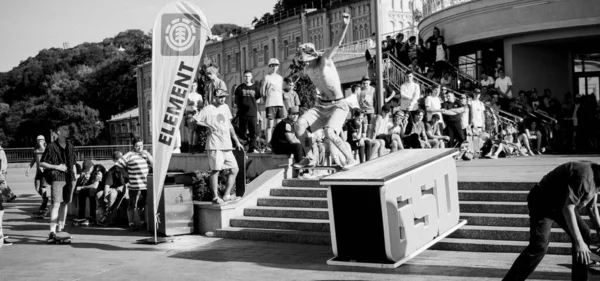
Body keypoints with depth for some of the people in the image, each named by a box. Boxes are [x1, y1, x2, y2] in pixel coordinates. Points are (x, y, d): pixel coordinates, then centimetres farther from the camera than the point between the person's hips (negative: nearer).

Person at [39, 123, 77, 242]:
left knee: (65, 203, 10)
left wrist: (75, 178, 12)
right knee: (56, 204, -13)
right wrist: (56, 167, -11)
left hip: (70, 178, 6)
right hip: (57, 178, -5)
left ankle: (60, 228, 20)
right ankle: (52, 231, -16)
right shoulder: (51, 147, -3)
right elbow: (41, 163, -1)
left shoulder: (70, 147, 13)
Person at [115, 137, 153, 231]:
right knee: (132, 205, 0)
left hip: (146, 185, 5)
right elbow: (118, 166, -4)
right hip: (135, 186, -5)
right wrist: (127, 174, -2)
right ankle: (131, 224, 6)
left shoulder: (145, 154, 14)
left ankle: (142, 222, 25)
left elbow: (154, 164, 8)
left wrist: (148, 155, -5)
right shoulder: (129, 155, -3)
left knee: (142, 205, 14)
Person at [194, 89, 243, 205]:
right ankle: (215, 197, 1)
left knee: (234, 169, 6)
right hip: (215, 144, -7)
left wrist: (237, 141, 22)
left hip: (227, 145, 7)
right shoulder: (208, 109, -5)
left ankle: (226, 195, 13)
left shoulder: (225, 107, 16)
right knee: (215, 170, -6)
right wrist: (208, 125, -12)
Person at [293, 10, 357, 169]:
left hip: (338, 105, -6)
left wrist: (345, 26, -44)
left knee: (329, 133, -27)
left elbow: (336, 44, -32)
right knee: (300, 124, -14)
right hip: (320, 105, 6)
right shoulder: (307, 69, 2)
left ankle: (350, 159, -9)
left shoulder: (325, 60, -16)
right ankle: (309, 157, 0)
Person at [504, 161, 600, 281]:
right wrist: (579, 242, -34)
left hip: (562, 202, 10)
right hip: (542, 202, -10)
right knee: (539, 246, -22)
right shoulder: (584, 177, -31)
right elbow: (567, 208, -34)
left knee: (584, 233, 6)